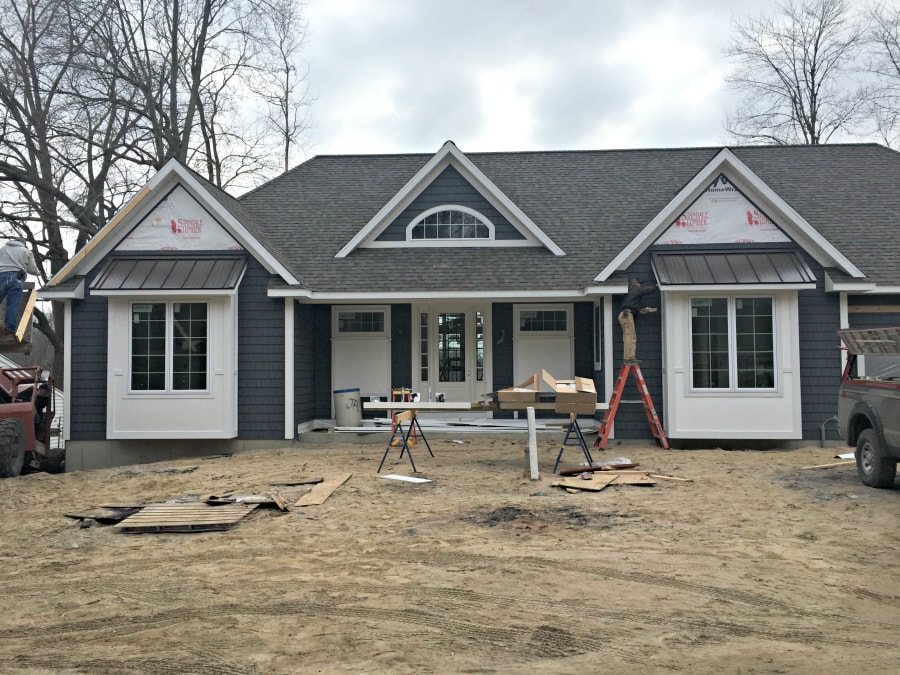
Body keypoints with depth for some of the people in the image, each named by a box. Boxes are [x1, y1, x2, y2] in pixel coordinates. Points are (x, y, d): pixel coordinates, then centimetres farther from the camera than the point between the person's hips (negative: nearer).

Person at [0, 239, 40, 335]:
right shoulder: (25, 251, 17)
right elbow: (32, 269, 12)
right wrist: (38, 272, 33)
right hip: (17, 278, -1)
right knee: (13, 305, -4)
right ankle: (11, 328, -9)